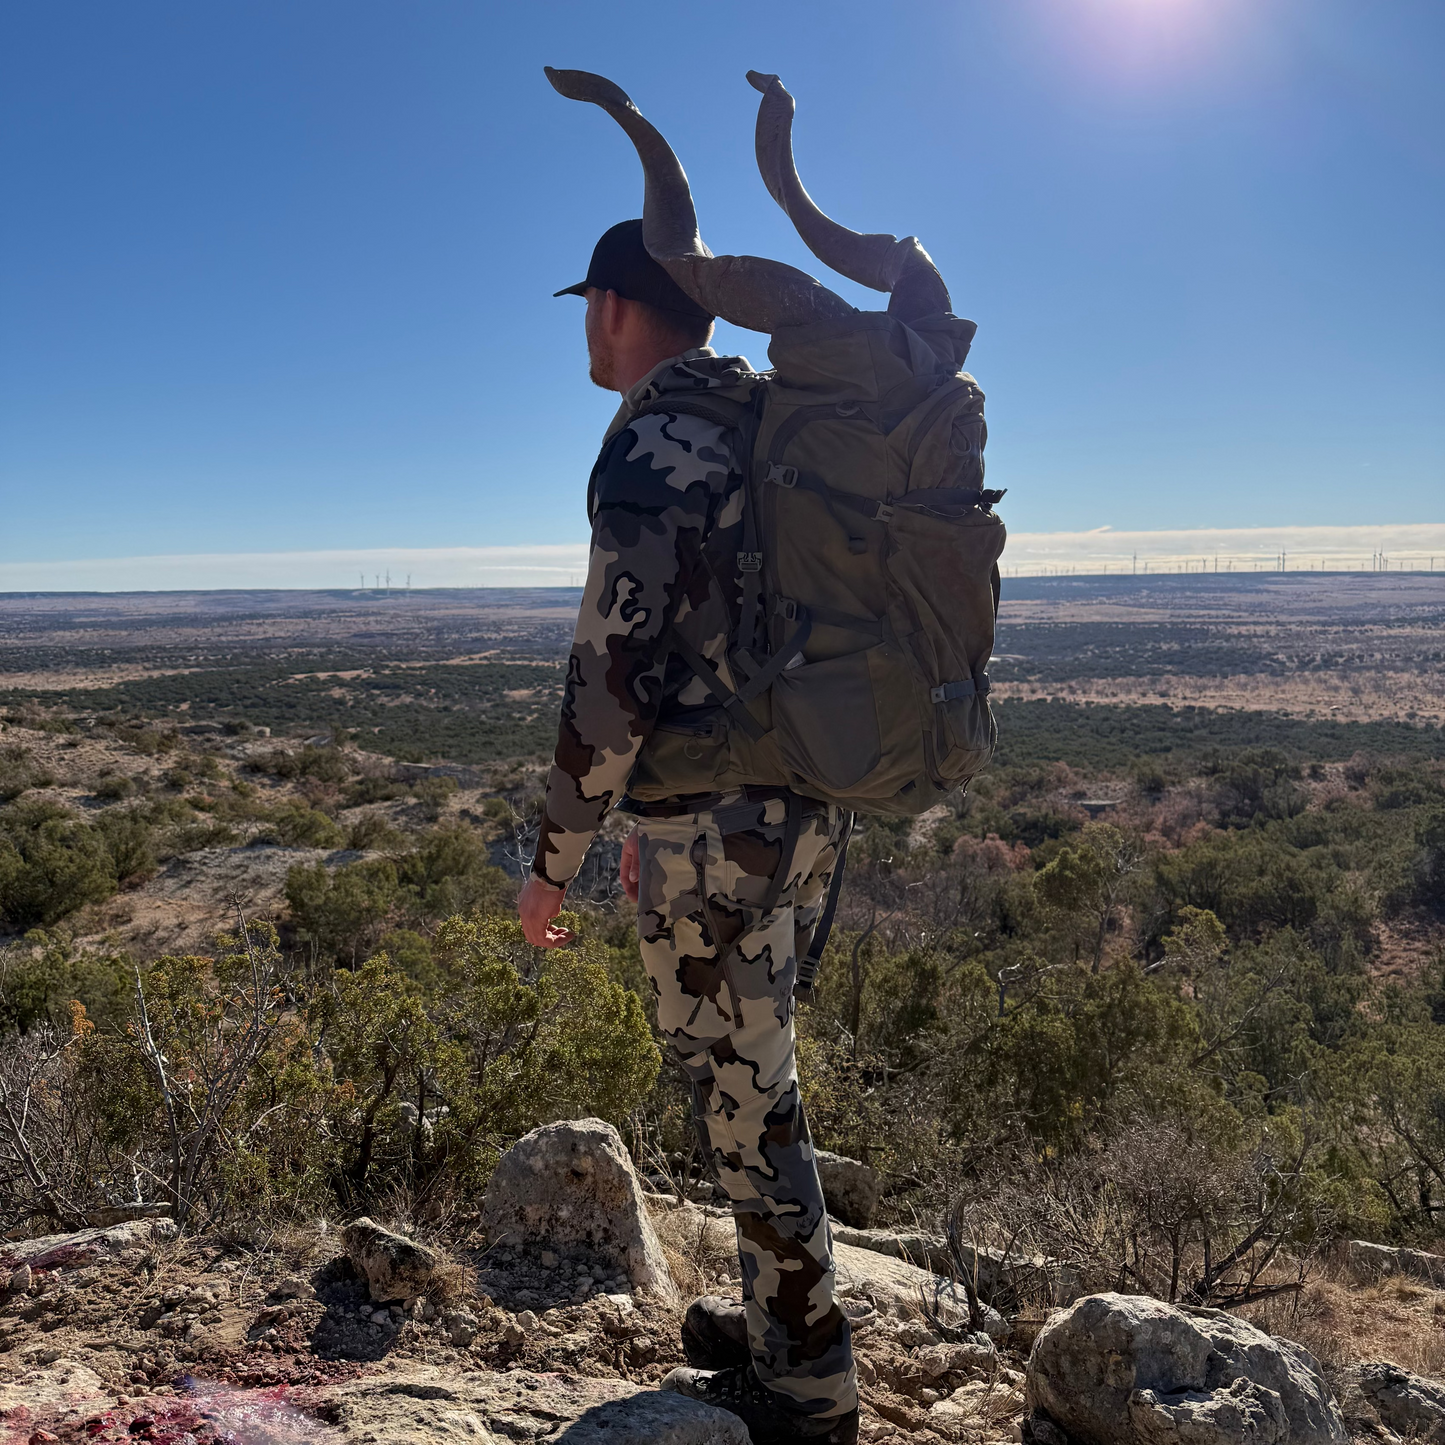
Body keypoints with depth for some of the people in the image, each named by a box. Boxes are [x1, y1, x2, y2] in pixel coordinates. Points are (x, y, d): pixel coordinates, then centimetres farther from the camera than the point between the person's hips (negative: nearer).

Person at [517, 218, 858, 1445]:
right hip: (811, 804, 9)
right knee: (755, 1076, 21)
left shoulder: (650, 446, -14)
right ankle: (781, 1321, 37)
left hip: (717, 828, -9)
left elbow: (616, 671, -20)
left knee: (744, 1096, 4)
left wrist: (554, 861, -11)